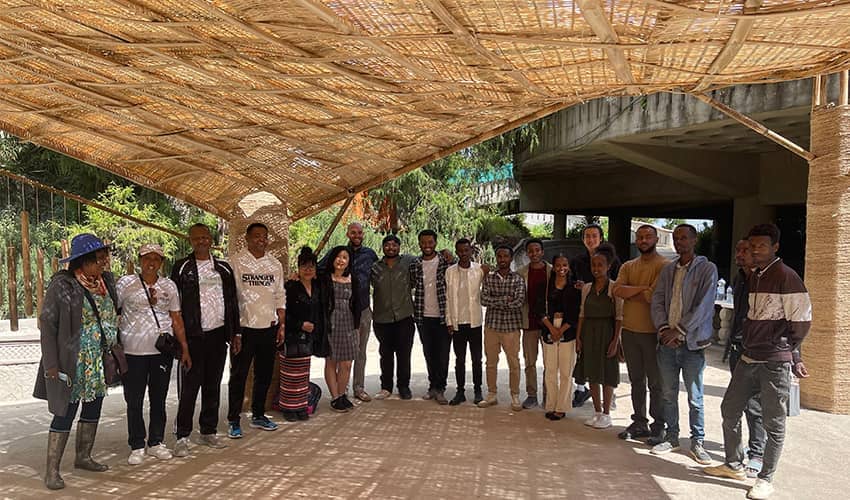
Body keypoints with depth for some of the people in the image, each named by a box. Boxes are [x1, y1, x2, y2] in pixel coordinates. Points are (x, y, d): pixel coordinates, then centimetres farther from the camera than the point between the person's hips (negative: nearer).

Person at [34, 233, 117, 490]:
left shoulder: (106, 281, 5)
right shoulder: (62, 285, -13)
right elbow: (47, 324, -12)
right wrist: (51, 364, -16)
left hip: (100, 363, 7)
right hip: (73, 364, -6)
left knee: (93, 409, 15)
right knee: (65, 413, -1)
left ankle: (83, 457, 32)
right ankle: (52, 471, 11)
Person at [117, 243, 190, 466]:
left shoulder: (169, 286, 7)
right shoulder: (125, 283, 0)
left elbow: (176, 319, 8)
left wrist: (185, 349, 5)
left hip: (162, 350, 2)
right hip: (133, 351, -2)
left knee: (159, 399, 10)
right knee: (134, 401, 4)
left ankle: (156, 442, 23)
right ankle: (137, 446, 17)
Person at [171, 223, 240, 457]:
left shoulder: (223, 268, 12)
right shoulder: (181, 268, 1)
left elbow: (233, 302, 14)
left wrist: (236, 333, 11)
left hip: (218, 334, 4)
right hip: (192, 335, -4)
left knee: (213, 385, 11)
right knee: (189, 387, -3)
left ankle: (208, 432, 22)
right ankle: (182, 437, 6)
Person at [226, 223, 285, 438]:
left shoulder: (275, 265, 10)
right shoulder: (235, 262, -5)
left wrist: (281, 325, 8)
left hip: (269, 327, 5)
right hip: (244, 328, -5)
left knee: (264, 375, 13)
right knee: (238, 376, 3)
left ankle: (258, 415, 27)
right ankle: (233, 420, 14)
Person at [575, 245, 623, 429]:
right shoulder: (586, 288, 7)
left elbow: (619, 317, -9)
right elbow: (582, 314, 10)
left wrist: (615, 341, -14)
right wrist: (578, 337, 4)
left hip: (607, 333, -5)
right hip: (588, 333, 5)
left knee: (607, 375, 3)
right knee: (591, 373, 10)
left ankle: (606, 414, 15)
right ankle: (597, 412, 22)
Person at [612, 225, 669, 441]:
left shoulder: (664, 266, -8)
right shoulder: (628, 267, 12)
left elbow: (653, 296, -19)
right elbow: (617, 290, -4)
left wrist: (629, 292, -6)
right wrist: (642, 289, -13)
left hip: (652, 332, -6)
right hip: (630, 330, 6)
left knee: (656, 383, 5)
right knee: (636, 381, 15)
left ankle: (658, 425, 17)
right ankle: (639, 423, 26)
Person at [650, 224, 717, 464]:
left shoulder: (707, 269, -3)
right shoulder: (667, 270, 11)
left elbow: (703, 306, -11)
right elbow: (657, 301, 6)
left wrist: (679, 331, -14)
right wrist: (663, 328, -9)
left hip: (692, 342, -4)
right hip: (667, 342, 5)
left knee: (694, 397, 3)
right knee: (668, 394, 11)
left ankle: (697, 442, 16)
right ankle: (671, 437, 24)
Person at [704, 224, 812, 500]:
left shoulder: (786, 277, -12)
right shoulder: (752, 277, 12)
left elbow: (802, 322, -10)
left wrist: (785, 353, 2)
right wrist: (749, 346, 12)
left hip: (775, 363, -8)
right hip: (748, 359, 8)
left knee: (773, 423, 4)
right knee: (729, 410, 14)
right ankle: (734, 465, 30)